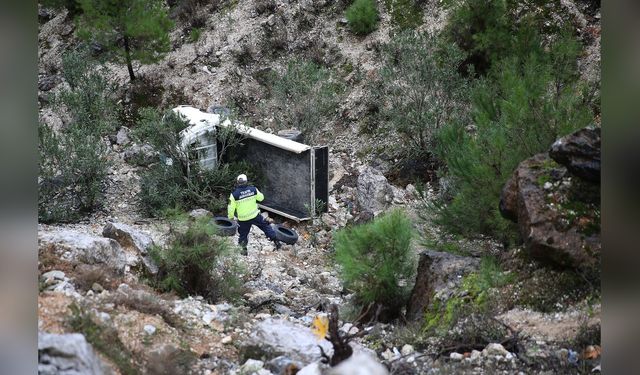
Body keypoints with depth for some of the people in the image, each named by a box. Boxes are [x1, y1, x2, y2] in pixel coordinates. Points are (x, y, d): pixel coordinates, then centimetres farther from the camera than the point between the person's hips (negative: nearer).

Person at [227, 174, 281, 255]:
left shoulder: (234, 194, -17)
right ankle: (276, 241, 25)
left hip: (243, 220, -2)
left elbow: (231, 208, -10)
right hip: (255, 216, 2)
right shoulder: (253, 189, -10)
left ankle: (244, 250, 23)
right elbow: (261, 198, 8)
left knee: (243, 234, 18)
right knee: (265, 226, 21)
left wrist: (230, 217, 8)